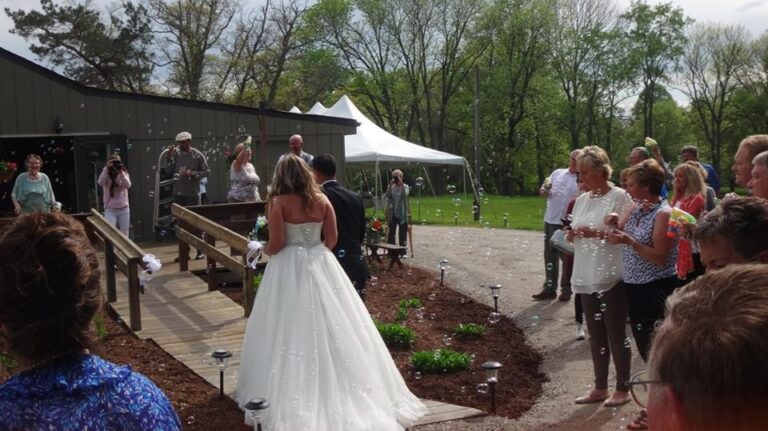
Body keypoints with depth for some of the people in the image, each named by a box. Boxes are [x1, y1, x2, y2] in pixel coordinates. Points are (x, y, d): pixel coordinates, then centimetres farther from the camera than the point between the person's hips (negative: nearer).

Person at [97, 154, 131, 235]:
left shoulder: (124, 174, 2)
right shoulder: (107, 176, 0)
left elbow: (128, 185, -17)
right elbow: (100, 182, -23)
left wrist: (121, 172, -25)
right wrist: (106, 168, -26)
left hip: (124, 209, 2)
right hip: (110, 210, -1)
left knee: (124, 234, 7)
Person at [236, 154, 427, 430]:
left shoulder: (278, 202, -10)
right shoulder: (321, 199, 3)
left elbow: (276, 244, -14)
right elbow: (332, 238, 3)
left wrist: (264, 251, 7)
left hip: (289, 267, -4)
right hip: (320, 265, 4)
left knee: (292, 328, 3)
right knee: (331, 325, 11)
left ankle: (292, 397, 7)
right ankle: (341, 389, 18)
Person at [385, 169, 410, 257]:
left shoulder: (405, 186, 0)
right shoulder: (391, 187, 4)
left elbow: (405, 194, -19)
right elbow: (388, 195, -13)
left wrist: (401, 183, -23)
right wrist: (391, 184, -20)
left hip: (402, 214, -1)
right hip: (393, 213, 1)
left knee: (403, 233, 3)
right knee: (391, 233, 1)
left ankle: (403, 252, 10)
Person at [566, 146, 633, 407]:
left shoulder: (620, 197, -8)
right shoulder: (582, 200, 13)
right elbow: (573, 235, 18)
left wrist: (597, 233, -20)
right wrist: (572, 234, -3)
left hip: (611, 276, -7)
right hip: (586, 276, 7)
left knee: (616, 334, 3)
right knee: (595, 334, 14)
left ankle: (622, 388, 16)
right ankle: (600, 387, 24)